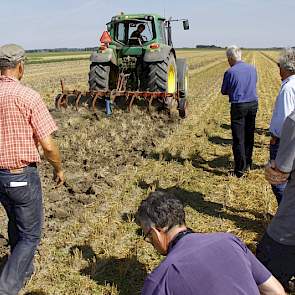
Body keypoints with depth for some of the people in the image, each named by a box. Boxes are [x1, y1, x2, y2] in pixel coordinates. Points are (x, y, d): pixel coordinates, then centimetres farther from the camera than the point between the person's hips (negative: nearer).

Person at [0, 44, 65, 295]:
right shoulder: (28, 96, -18)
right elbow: (47, 144, -17)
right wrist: (59, 169, 1)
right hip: (22, 176, -6)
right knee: (30, 235, 9)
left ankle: (24, 270, 46)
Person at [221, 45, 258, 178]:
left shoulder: (230, 72, -12)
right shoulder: (252, 69, 4)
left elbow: (224, 91, -2)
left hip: (238, 106, -5)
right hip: (253, 104, 6)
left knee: (238, 138, 1)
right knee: (249, 136, 17)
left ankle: (240, 169, 4)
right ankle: (248, 164, 31)